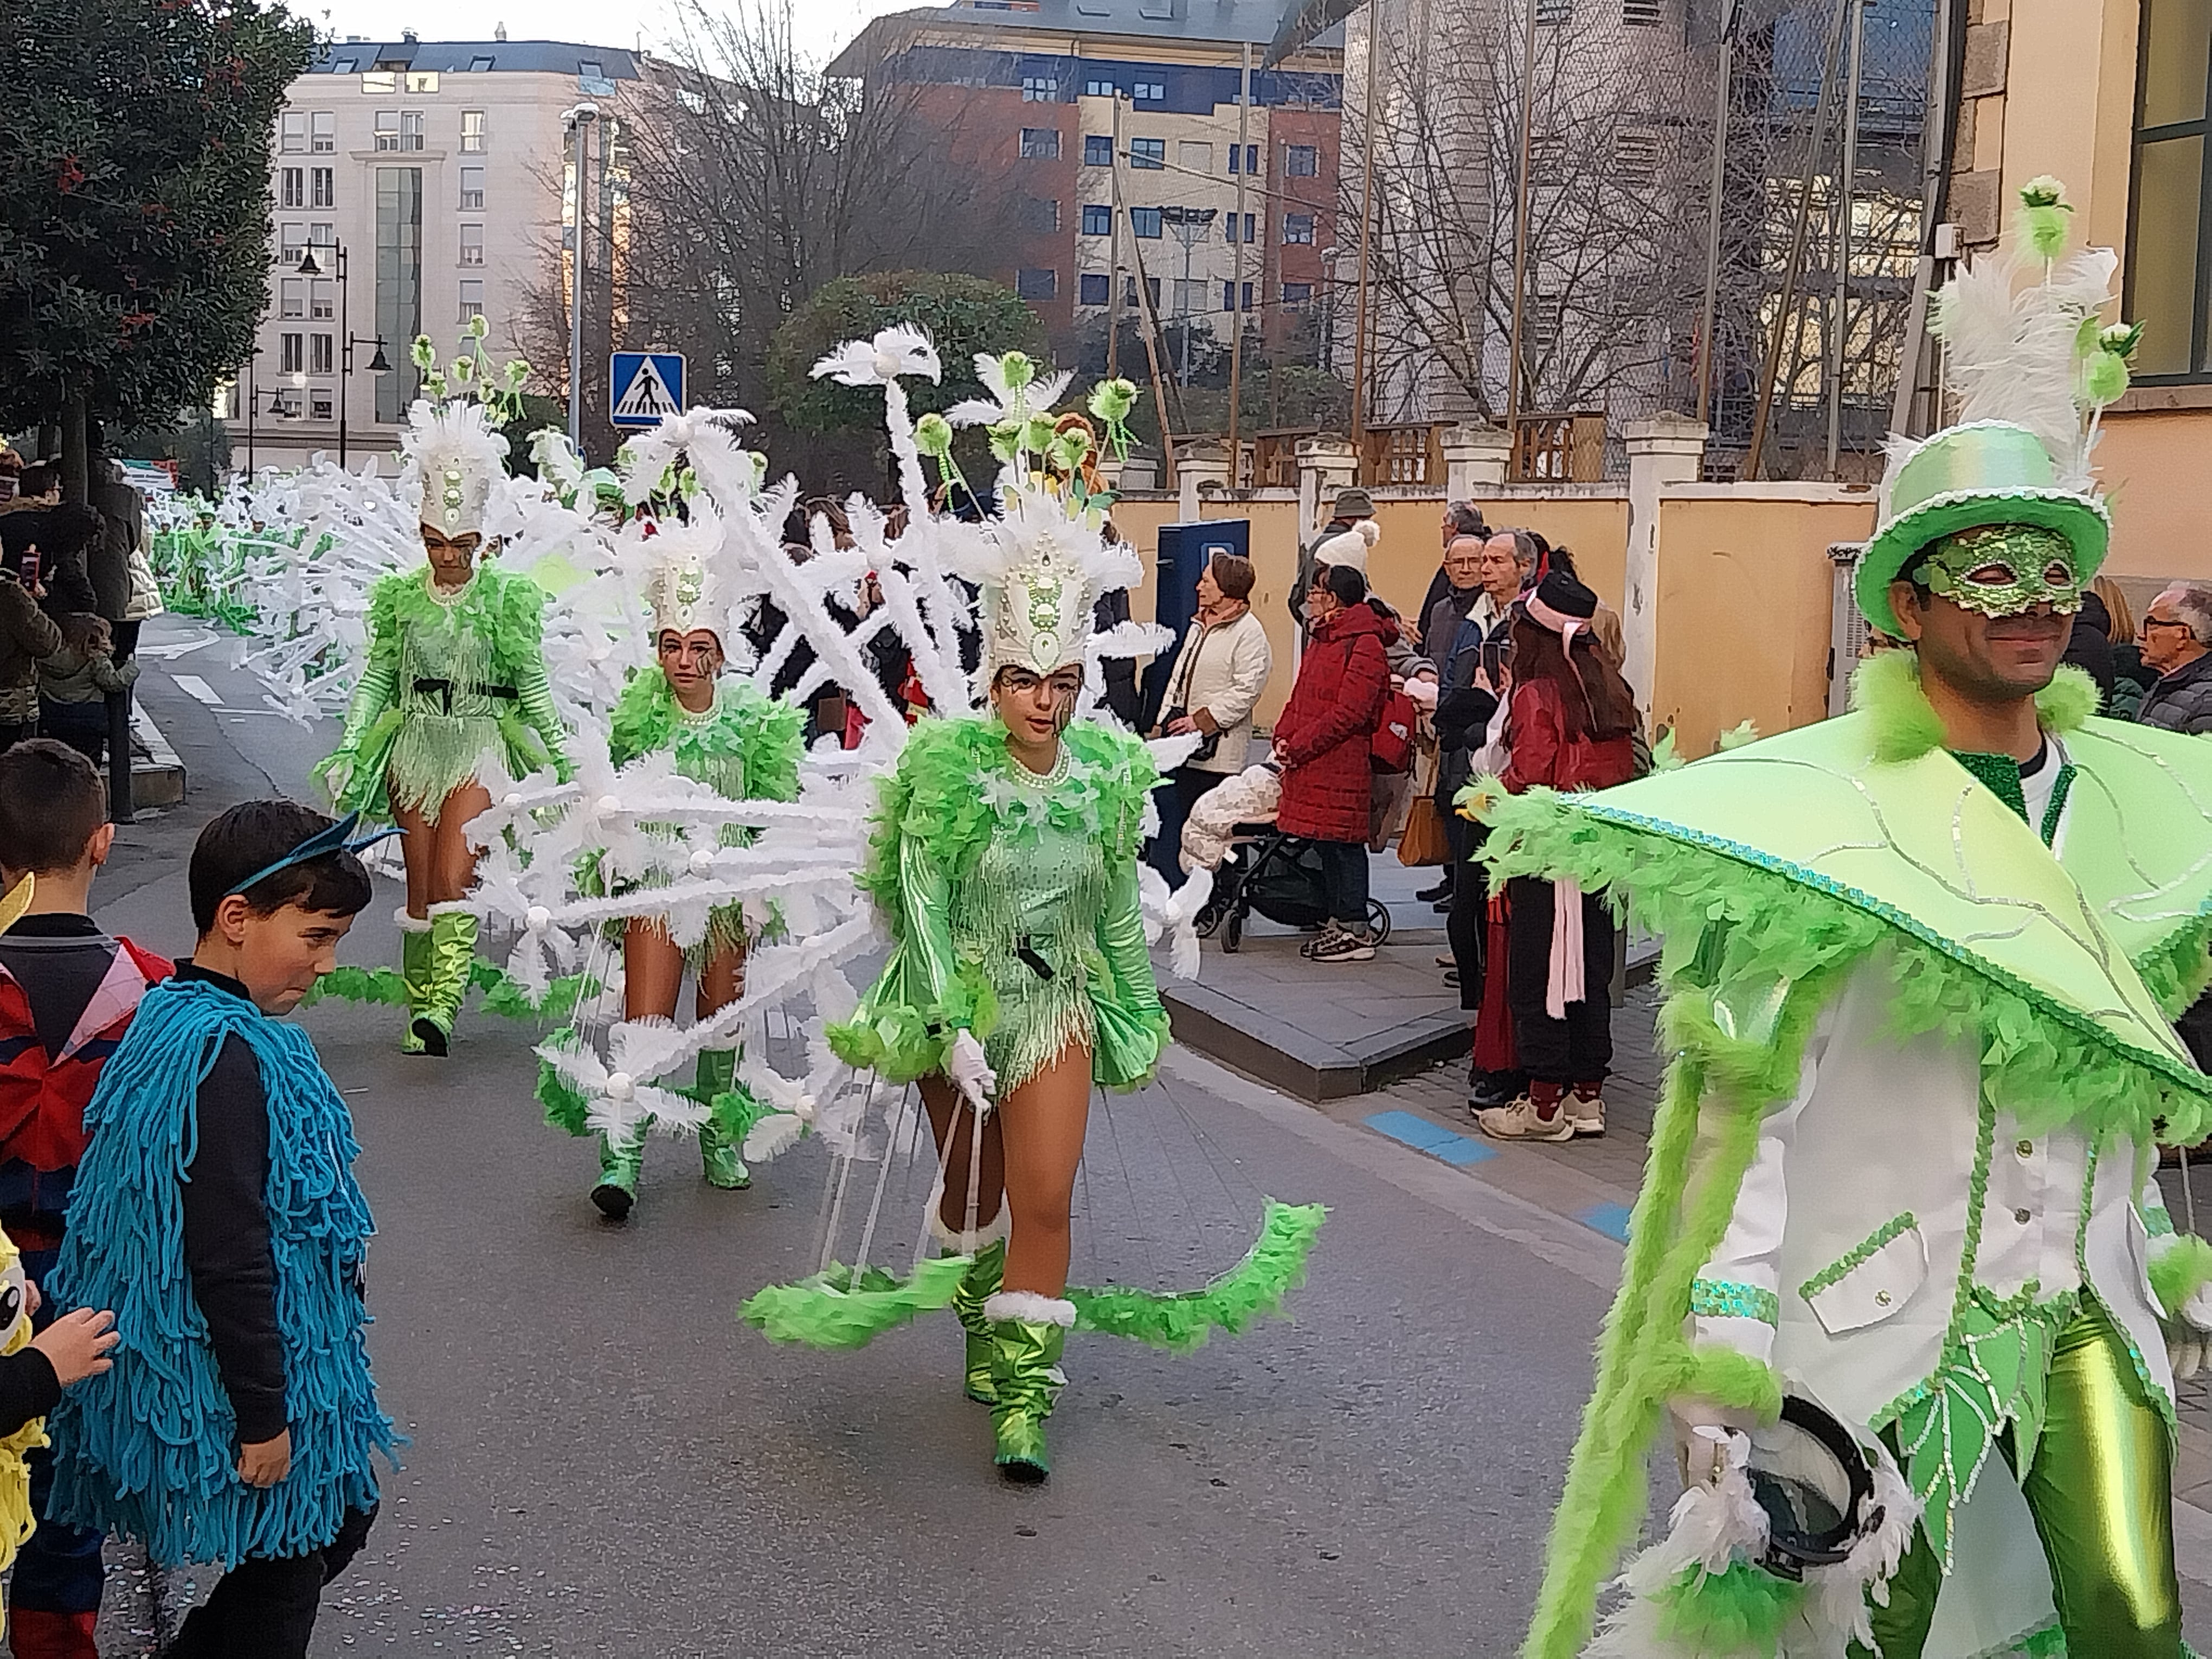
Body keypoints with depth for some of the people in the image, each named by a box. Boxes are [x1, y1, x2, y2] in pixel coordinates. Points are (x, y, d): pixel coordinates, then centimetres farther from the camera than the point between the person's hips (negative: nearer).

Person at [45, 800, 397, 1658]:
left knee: (338, 1522, 23)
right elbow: (230, 1256, -26)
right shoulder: (227, 1056, -27)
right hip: (241, 1376, -10)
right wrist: (261, 1415, -19)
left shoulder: (176, 1017, 5)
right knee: (286, 1571, 6)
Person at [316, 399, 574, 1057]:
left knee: (454, 883, -16)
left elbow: (531, 683, 3)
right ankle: (421, 1015, 14)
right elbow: (378, 677, 9)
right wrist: (349, 749, -1)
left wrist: (563, 757, -1)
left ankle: (441, 1006, -21)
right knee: (419, 889, 6)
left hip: (481, 744, -3)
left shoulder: (509, 596, 0)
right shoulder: (399, 596, 6)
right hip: (415, 745, 3)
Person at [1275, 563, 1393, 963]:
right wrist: (1284, 737, 3)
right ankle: (1338, 922, 22)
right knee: (1325, 843, 13)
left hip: (1343, 765, -10)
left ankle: (1356, 930, 1)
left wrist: (1299, 746, -18)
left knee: (1344, 843, -5)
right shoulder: (1321, 640, 17)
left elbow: (1349, 713, -20)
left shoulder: (1364, 646, -14)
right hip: (1312, 765, 10)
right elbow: (1301, 698, 21)